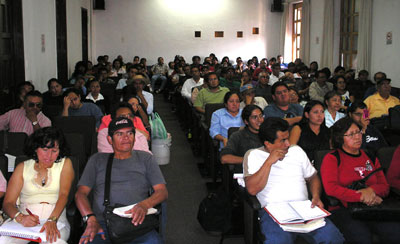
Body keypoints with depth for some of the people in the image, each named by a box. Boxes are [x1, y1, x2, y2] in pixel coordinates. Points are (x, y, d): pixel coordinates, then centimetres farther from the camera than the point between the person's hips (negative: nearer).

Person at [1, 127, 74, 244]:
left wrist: (52, 220, -25)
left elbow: (64, 194, -6)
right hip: (25, 220, 2)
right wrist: (20, 217, -19)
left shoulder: (65, 164, 11)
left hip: (55, 217, -1)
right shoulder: (23, 167, 14)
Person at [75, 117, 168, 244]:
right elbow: (81, 193, 12)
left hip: (136, 222, 0)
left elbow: (162, 191, 10)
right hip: (102, 223, 1)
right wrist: (91, 219, -9)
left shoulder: (145, 158, 19)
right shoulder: (97, 160, 20)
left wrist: (144, 205, -14)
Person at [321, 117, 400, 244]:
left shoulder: (370, 157, 22)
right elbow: (330, 188, -8)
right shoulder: (331, 158, 6)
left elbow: (385, 187, 20)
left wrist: (372, 190, -5)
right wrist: (361, 197, -13)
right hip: (343, 209, -4)